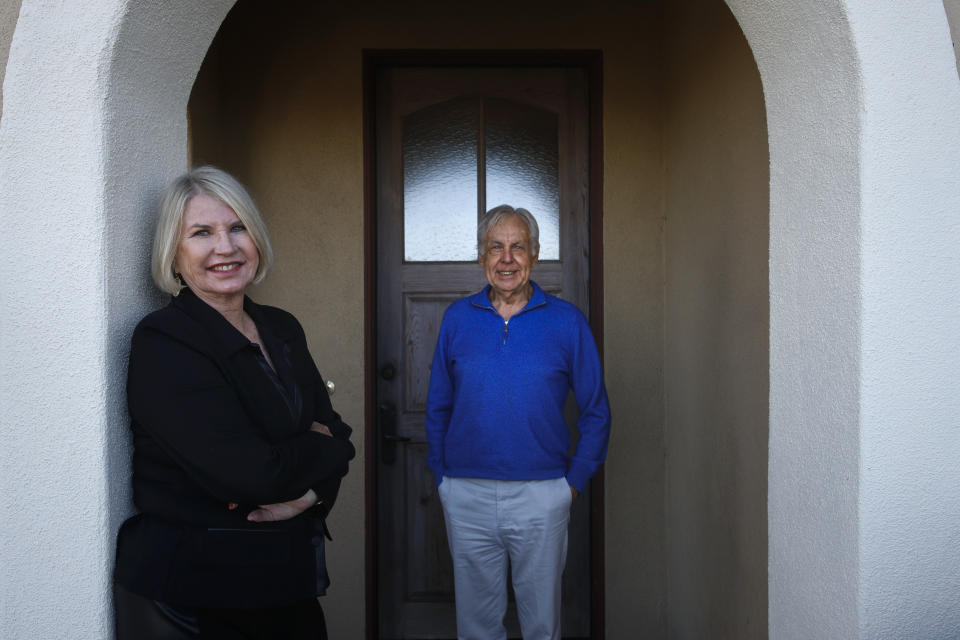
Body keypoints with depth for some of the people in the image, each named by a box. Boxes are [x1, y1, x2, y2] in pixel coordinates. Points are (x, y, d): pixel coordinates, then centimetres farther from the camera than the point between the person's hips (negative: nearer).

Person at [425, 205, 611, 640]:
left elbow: (595, 412, 4)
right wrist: (442, 477, 6)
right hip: (466, 497, 2)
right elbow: (438, 408, 11)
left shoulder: (566, 321, -1)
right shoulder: (457, 319, 4)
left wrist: (574, 481, -1)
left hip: (541, 498, -1)